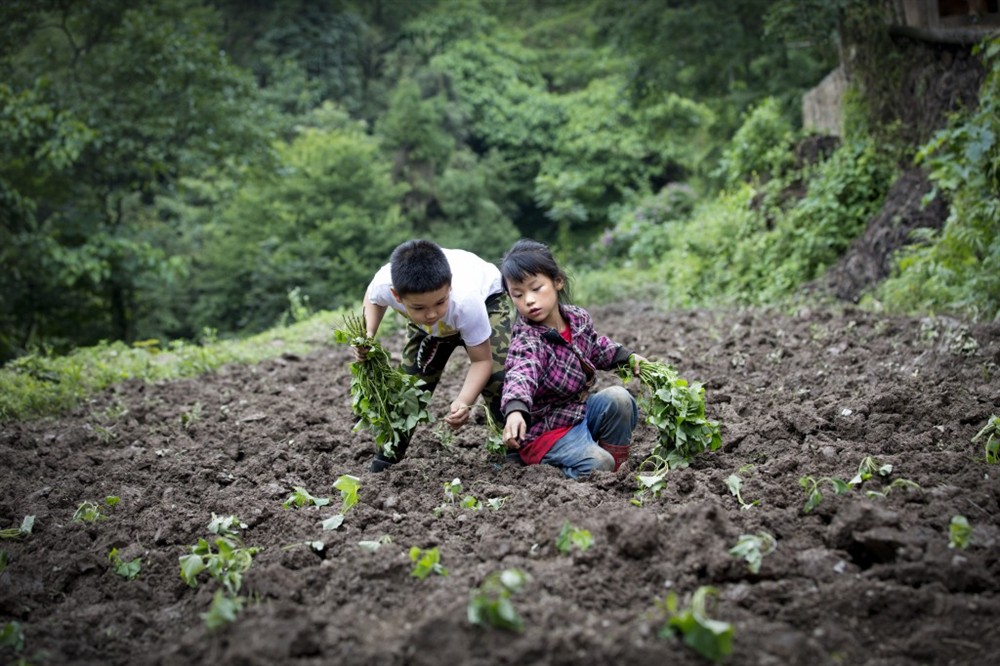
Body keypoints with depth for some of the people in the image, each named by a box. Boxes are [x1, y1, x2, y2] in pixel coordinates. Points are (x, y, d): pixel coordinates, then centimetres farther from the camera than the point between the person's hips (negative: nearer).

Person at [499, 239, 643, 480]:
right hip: (545, 429, -7)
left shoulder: (579, 318, -2)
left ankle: (617, 466, 0)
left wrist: (626, 357, 13)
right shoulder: (526, 341, -25)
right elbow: (520, 377, -48)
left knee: (618, 398, -16)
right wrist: (515, 410, -66)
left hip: (581, 408, 7)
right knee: (597, 464, -26)